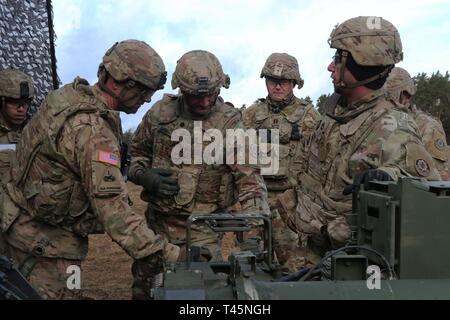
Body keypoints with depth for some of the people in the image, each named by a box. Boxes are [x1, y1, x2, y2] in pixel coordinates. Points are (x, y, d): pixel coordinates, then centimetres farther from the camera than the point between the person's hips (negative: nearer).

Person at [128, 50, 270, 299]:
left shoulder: (230, 123, -10)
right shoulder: (161, 112, -1)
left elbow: (250, 180, -15)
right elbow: (136, 152, 12)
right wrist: (144, 176, -9)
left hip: (202, 230, -3)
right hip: (157, 222, 4)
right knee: (143, 290, 14)